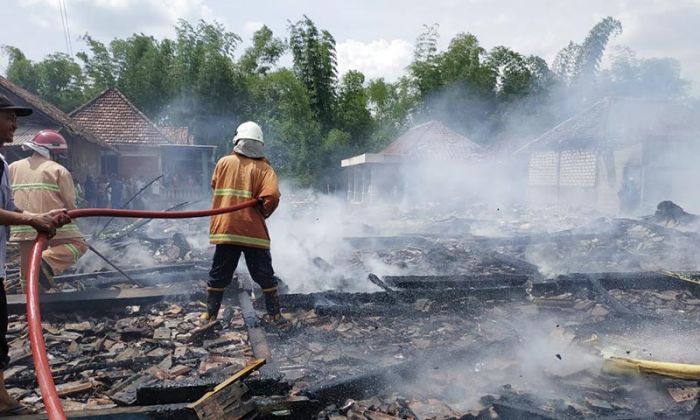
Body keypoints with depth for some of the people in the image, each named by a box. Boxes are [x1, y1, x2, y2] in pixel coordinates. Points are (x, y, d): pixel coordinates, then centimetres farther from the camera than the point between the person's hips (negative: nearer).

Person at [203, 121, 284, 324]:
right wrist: (262, 214, 0)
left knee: (218, 275, 14)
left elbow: (214, 186, 14)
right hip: (254, 230, -2)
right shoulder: (264, 168, -6)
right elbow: (271, 195, -17)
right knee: (265, 275, 10)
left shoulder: (223, 163, 2)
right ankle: (274, 314, 16)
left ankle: (210, 313, 21)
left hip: (225, 229, 2)